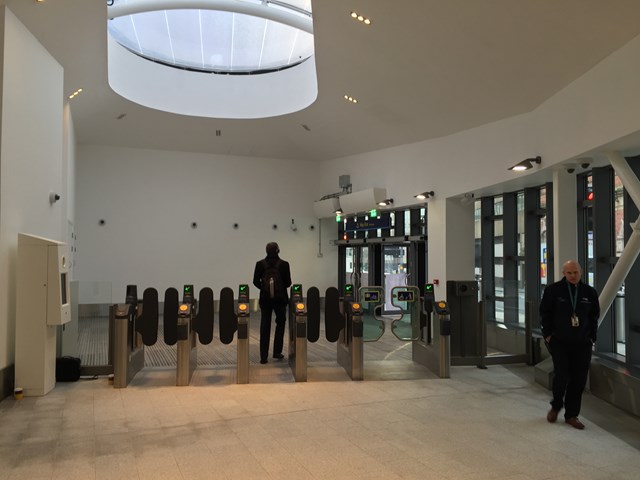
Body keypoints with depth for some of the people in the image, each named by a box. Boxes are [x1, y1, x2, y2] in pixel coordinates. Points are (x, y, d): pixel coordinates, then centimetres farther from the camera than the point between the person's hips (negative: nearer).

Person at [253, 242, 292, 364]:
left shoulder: (260, 264, -3)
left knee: (265, 327, 5)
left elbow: (256, 281, 0)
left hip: (265, 298, 1)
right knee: (280, 323, 17)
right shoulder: (284, 264, -7)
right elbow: (288, 283, -4)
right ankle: (277, 352, 15)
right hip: (280, 298, -1)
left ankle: (263, 356, 3)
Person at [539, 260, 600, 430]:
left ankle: (572, 415, 17)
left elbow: (594, 317, 14)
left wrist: (592, 337, 8)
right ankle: (556, 406, 19)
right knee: (562, 375, -9)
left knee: (579, 380, 3)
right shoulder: (553, 290, -3)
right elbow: (544, 313, 2)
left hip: (582, 344, 3)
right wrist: (548, 334, -2)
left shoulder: (589, 292, 5)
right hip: (559, 342, -3)